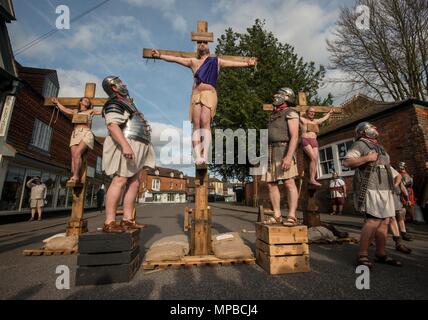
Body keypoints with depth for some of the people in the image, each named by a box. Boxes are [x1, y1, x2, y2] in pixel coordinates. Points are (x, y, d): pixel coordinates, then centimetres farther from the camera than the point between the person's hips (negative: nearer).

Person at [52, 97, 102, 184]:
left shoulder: (91, 111, 20)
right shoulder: (75, 111, 27)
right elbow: (64, 109, 34)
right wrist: (57, 102, 44)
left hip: (86, 134, -4)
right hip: (75, 134, 4)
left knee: (77, 153, -25)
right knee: (73, 156, -13)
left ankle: (75, 176, -26)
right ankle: (74, 177, -19)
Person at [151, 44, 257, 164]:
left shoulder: (217, 61, 21)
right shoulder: (193, 62, 27)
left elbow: (233, 63, 10)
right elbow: (175, 59, 23)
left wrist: (247, 64, -4)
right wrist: (160, 55, 15)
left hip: (209, 94, -2)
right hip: (196, 95, 2)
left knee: (205, 122, -22)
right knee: (196, 124, -13)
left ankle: (205, 156, -29)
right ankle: (198, 156, -21)